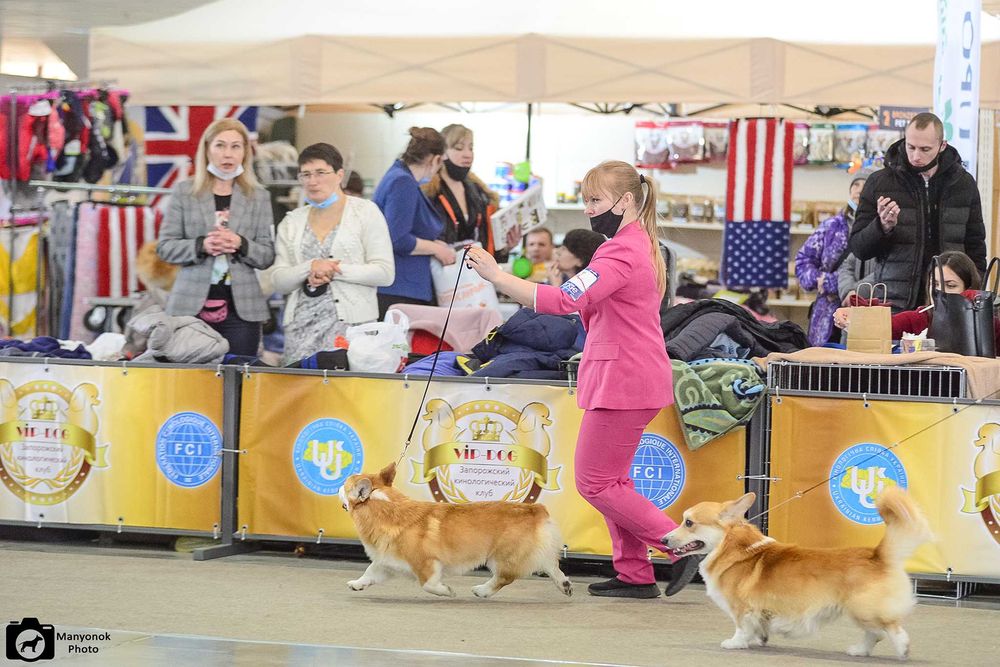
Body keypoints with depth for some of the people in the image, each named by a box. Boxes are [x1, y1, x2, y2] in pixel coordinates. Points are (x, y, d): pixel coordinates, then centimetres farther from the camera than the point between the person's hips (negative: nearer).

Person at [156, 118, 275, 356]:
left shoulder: (259, 197, 11)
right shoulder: (184, 192, 8)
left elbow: (268, 255, 7)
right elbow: (165, 247, 4)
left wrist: (241, 244, -13)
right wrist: (201, 245, -13)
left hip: (241, 308, 1)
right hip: (192, 305, -1)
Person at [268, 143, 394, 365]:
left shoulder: (365, 212, 5)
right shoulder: (292, 221, 16)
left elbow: (385, 273, -3)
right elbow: (278, 281, 9)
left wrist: (335, 271, -10)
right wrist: (310, 267, -9)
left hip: (351, 322, -3)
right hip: (301, 326, 3)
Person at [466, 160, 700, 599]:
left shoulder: (621, 253, -18)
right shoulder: (639, 245, 17)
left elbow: (565, 300, -29)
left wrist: (495, 275, -30)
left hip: (623, 382, -11)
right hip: (626, 378, 11)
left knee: (595, 483, -5)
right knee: (610, 480, 14)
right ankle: (635, 575, 15)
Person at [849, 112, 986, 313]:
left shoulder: (963, 183, 7)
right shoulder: (879, 182, 1)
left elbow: (975, 247, 15)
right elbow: (858, 248, 2)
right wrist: (883, 226, -17)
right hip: (895, 306, -1)